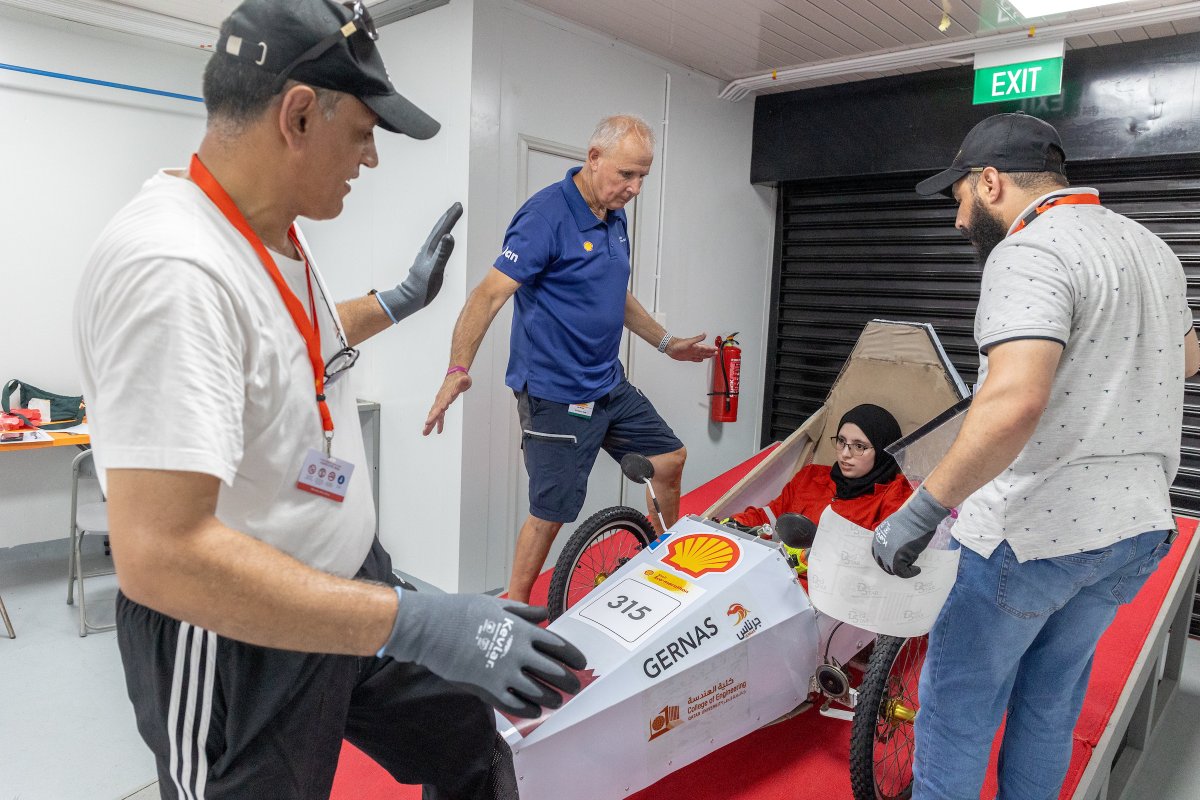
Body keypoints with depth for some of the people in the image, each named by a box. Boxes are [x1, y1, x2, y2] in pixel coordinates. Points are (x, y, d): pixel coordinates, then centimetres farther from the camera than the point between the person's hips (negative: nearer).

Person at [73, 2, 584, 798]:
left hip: (348, 585, 9)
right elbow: (160, 555, -34)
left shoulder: (277, 231, 1)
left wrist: (402, 301, 23)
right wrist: (417, 625, -34)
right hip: (235, 636, -8)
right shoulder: (173, 269, -30)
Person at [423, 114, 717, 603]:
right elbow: (490, 294, -24)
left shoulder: (614, 218, 9)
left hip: (609, 385, 9)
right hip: (557, 396, -9)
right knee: (552, 512, -1)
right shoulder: (548, 215, -18)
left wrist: (667, 344, 27)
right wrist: (458, 369, -34)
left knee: (670, 458, 16)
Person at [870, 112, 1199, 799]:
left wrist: (921, 514, -28)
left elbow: (1014, 403, -32)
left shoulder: (1030, 253, -17)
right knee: (1051, 700, 21)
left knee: (957, 704, 7)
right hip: (1140, 524, 9)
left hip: (1037, 530, -9)